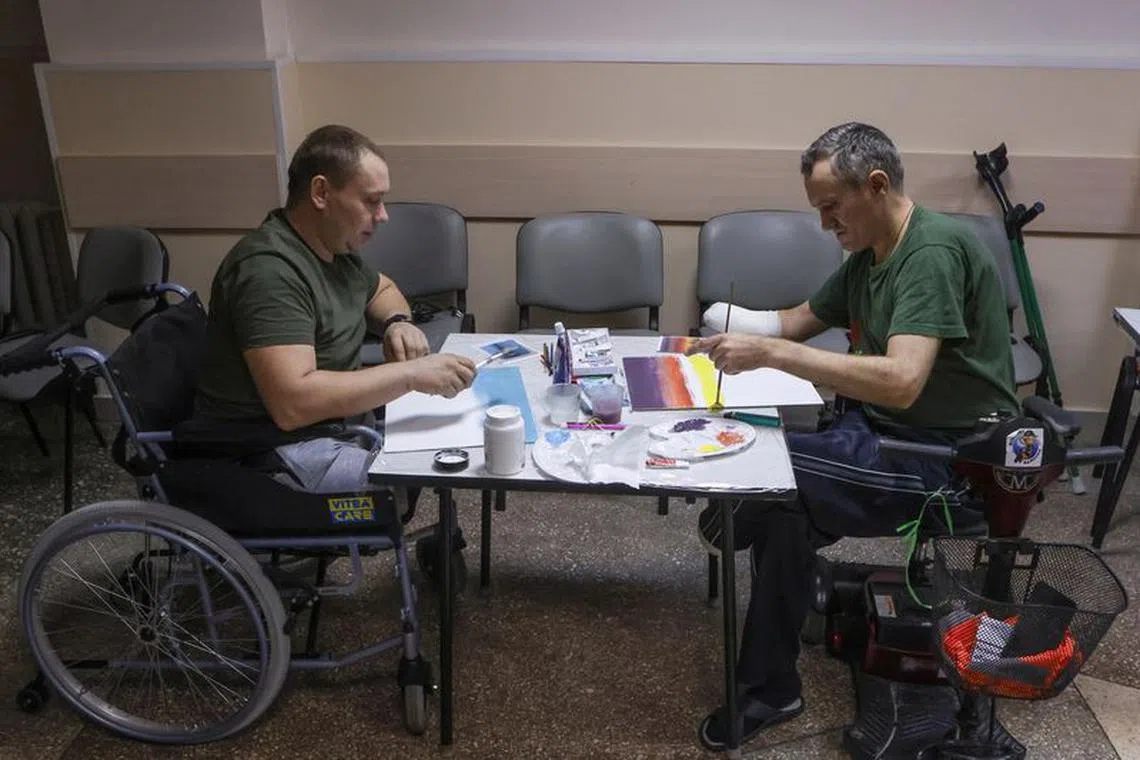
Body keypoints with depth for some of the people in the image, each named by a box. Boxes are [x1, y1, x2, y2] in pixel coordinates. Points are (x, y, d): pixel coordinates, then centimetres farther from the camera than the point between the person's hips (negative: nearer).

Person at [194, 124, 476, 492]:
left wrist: (398, 322, 4)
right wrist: (410, 374, -28)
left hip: (341, 416, 10)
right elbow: (292, 403, -31)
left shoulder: (334, 245, 6)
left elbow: (381, 289, 27)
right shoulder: (269, 269, -22)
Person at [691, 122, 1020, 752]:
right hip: (883, 433, 9)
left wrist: (771, 353, -31)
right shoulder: (867, 257, 9)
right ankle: (769, 690, 0)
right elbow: (802, 320, 21)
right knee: (787, 504, -13)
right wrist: (735, 326, 0)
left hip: (953, 464, -8)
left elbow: (901, 382, -32)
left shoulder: (932, 252, -20)